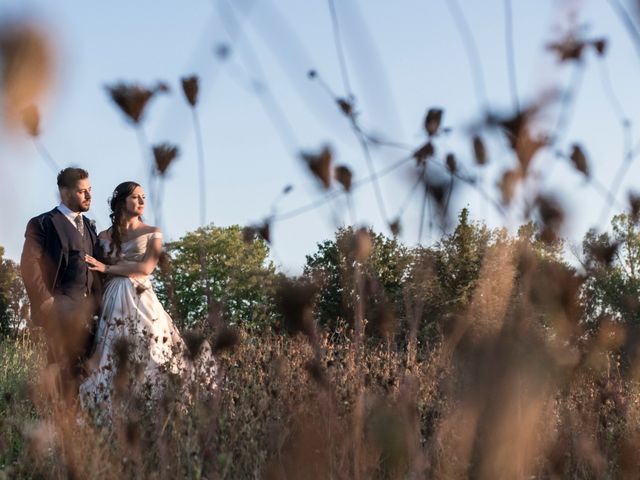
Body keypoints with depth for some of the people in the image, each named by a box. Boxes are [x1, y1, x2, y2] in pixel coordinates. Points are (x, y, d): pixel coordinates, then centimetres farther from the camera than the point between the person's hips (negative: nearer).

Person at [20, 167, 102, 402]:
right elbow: (29, 266, -7)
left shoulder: (89, 226, 21)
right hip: (60, 312, -6)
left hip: (88, 311, 6)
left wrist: (97, 302, 9)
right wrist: (47, 303, -13)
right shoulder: (42, 224, 0)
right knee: (64, 372, -6)